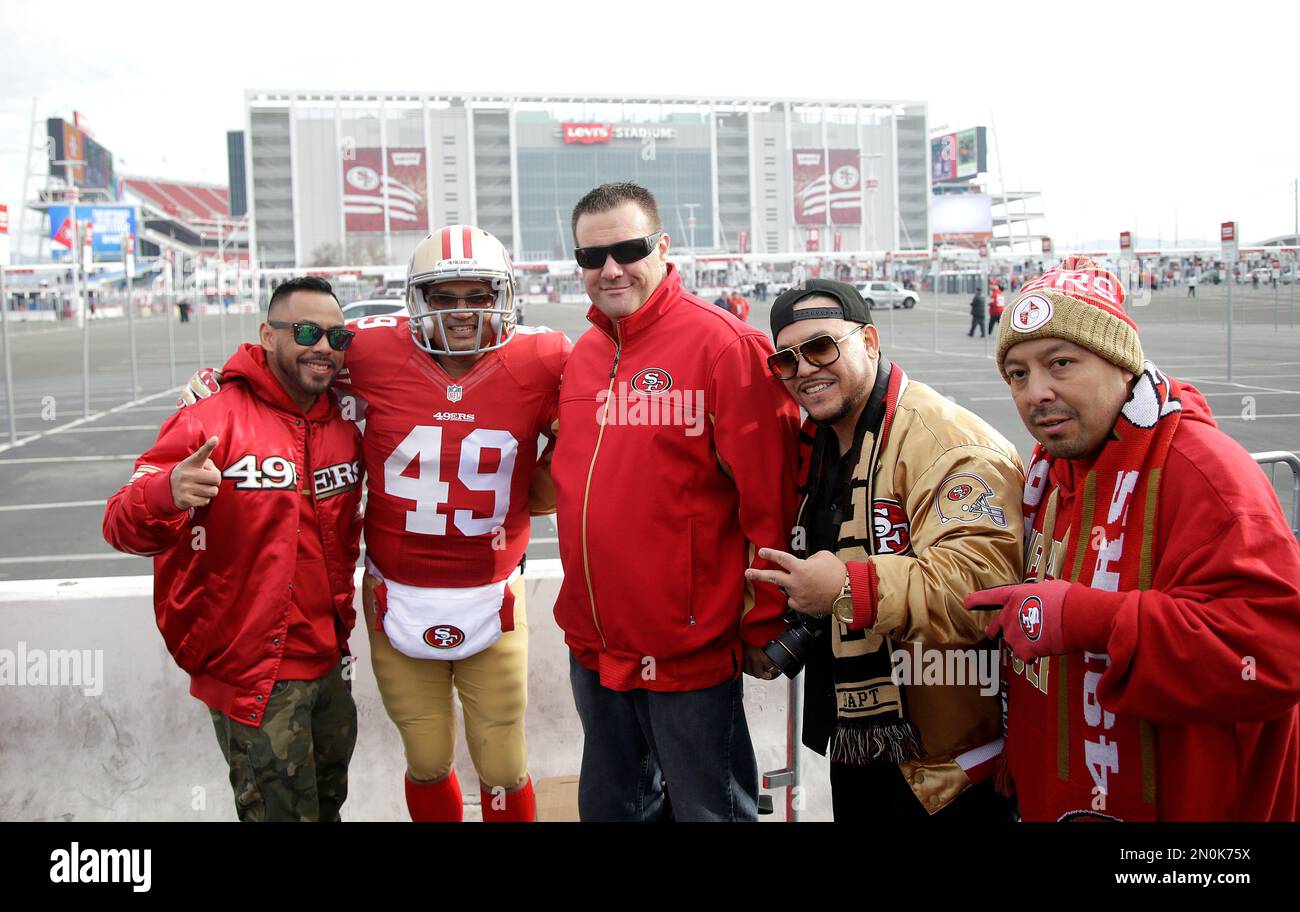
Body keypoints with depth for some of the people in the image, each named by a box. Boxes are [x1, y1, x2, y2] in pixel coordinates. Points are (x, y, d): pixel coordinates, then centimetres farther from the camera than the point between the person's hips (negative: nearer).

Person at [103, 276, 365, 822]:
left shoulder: (345, 430, 5)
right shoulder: (213, 418, -16)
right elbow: (123, 527, -22)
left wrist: (341, 606, 10)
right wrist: (167, 494, -41)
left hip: (328, 662, 7)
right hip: (251, 673, -7)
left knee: (328, 801, 24)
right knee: (283, 810, 6)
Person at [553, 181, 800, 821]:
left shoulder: (723, 344, -14)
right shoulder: (580, 357, 7)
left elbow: (768, 499, -14)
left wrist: (765, 626, -10)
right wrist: (582, 614, 16)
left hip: (690, 651, -6)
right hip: (592, 645, 7)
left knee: (708, 808, 12)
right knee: (610, 806, 23)